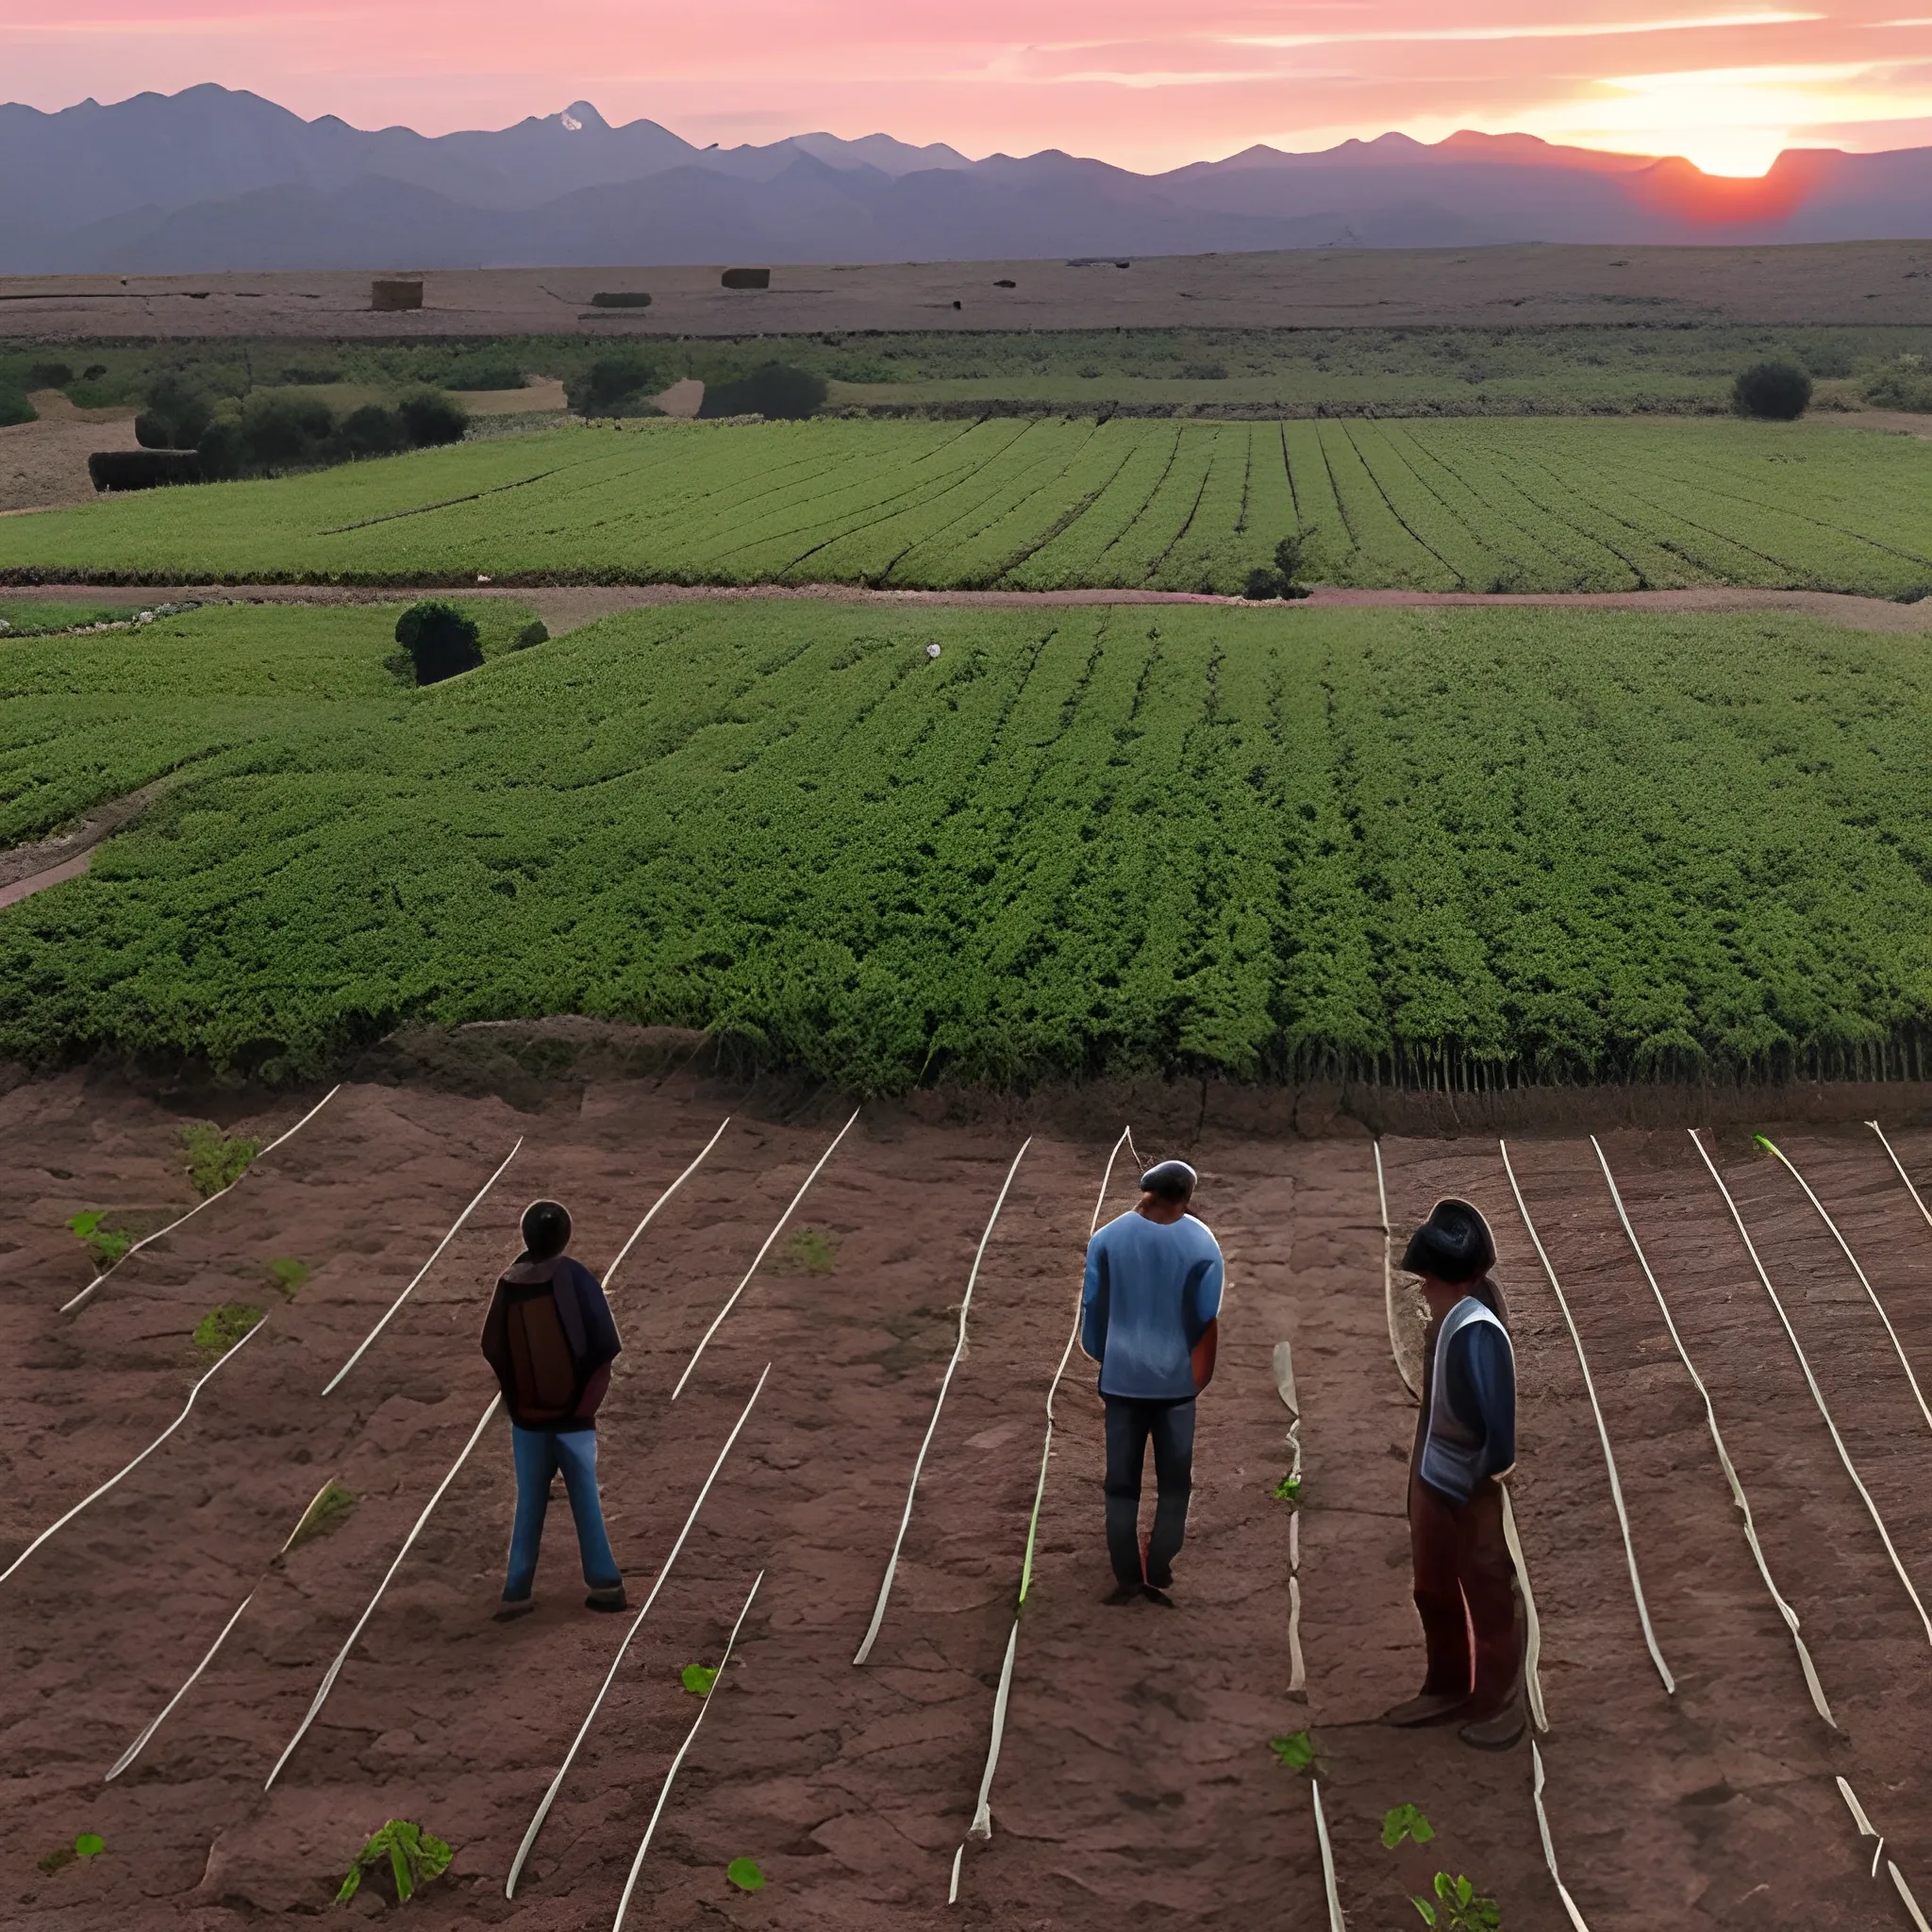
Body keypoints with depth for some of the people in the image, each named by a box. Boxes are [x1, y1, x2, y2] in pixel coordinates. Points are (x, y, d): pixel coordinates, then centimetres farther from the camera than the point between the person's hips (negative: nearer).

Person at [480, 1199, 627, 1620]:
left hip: (526, 1415, 2)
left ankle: (517, 1593, 11)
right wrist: (586, 1398, 5)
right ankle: (605, 1584, 12)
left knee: (529, 1504, 11)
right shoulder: (576, 1278, -12)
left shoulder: (509, 1283, -5)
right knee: (585, 1499, 9)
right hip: (573, 1413, -2)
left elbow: (492, 1348, -1)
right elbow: (606, 1345, -13)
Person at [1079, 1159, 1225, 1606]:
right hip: (1177, 1379, -1)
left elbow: (1093, 1306, 0)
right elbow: (1207, 1317, -4)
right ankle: (1159, 1579, 4)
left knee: (1121, 1484, 7)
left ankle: (1126, 1580, 6)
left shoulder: (1109, 1236, -4)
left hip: (1122, 1376, 1)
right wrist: (1201, 1375, 8)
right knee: (1175, 1486, 8)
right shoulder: (1201, 1242, -6)